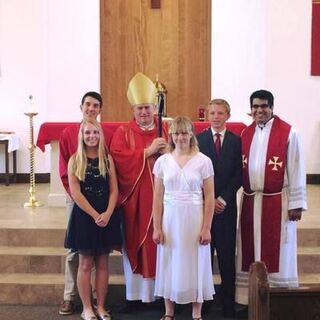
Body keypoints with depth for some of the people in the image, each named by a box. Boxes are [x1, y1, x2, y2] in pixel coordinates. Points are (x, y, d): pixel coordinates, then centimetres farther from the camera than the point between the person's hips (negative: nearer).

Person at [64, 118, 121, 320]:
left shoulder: (107, 159, 4)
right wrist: (95, 215, -13)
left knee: (102, 263, 8)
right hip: (84, 215, -2)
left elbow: (114, 190, 1)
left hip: (106, 216, 2)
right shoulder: (75, 160, -3)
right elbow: (75, 193, -8)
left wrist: (107, 214, -13)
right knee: (85, 264, 5)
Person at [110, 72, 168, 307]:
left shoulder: (167, 130, 10)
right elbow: (118, 158, -11)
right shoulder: (123, 132, 5)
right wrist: (148, 151, -15)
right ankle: (135, 295, 12)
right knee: (135, 244, 3)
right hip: (134, 198, -1)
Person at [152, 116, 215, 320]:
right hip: (170, 220, 2)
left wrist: (206, 228, -7)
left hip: (194, 219, -2)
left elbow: (209, 198, -3)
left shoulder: (203, 161, -3)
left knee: (196, 264, 6)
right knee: (169, 264, 9)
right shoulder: (163, 161, 3)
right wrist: (157, 227, 0)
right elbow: (158, 197, 4)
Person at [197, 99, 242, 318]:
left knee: (227, 254, 3)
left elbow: (238, 175, 1)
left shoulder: (236, 141, 6)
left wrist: (223, 198, -8)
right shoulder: (198, 139, 3)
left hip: (227, 205, 1)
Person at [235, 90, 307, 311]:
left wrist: (296, 203, -9)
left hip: (277, 201, -5)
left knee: (276, 253, 2)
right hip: (250, 201, 5)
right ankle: (251, 298, 20)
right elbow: (241, 168, 9)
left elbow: (296, 170, -7)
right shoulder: (246, 133, 9)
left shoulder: (288, 133, -6)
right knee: (251, 252, 9)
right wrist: (246, 193, 5)